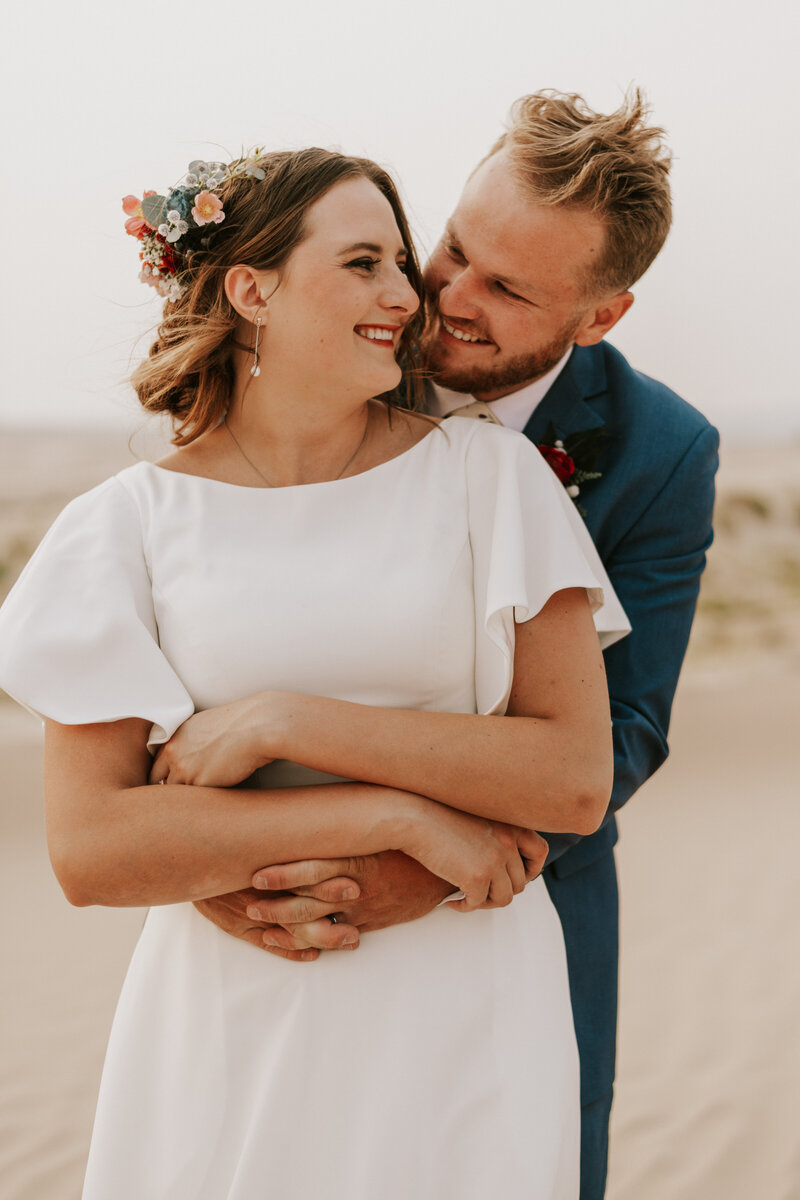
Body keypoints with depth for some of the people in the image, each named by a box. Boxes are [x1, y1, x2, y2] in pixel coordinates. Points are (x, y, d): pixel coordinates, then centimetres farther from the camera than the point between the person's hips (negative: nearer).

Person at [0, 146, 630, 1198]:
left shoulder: (487, 472, -3)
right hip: (233, 1025, 0)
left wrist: (289, 722, -16)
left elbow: (577, 777, -10)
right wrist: (400, 813, -16)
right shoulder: (132, 520, -4)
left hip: (464, 1014, 0)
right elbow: (89, 849, -12)